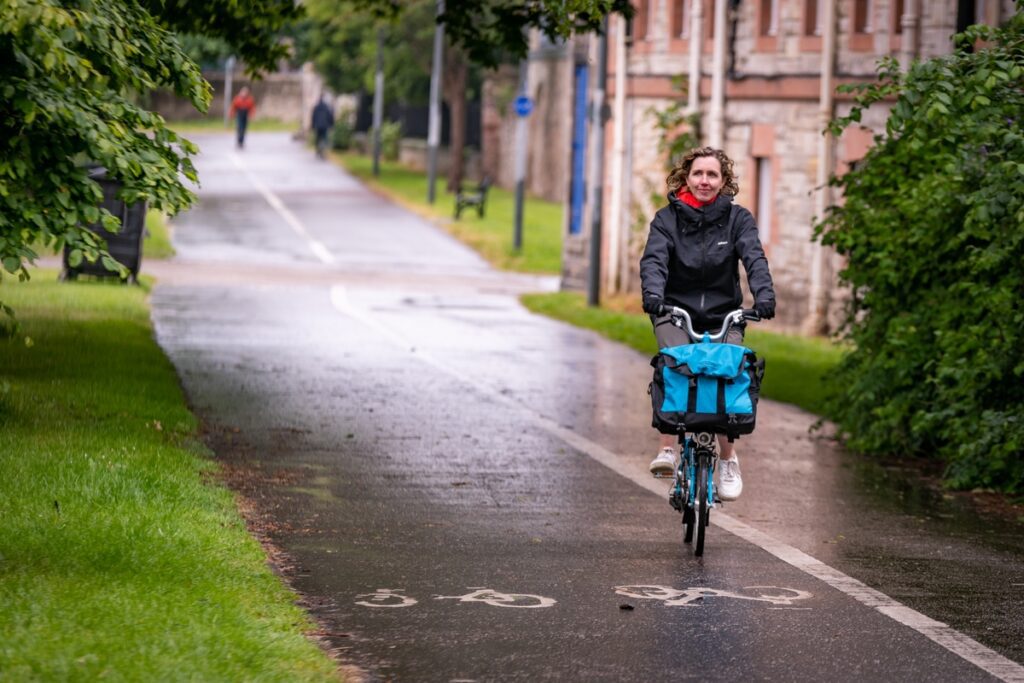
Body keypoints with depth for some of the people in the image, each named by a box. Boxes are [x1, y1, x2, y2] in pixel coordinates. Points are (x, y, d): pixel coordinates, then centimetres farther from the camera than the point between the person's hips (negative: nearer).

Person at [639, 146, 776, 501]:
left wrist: (764, 294, -32)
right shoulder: (667, 218, 1)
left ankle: (728, 460, 5)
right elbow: (654, 259, -14)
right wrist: (652, 292, -35)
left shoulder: (737, 218, 2)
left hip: (723, 316, 1)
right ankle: (667, 449, -28)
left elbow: (754, 258, -13)